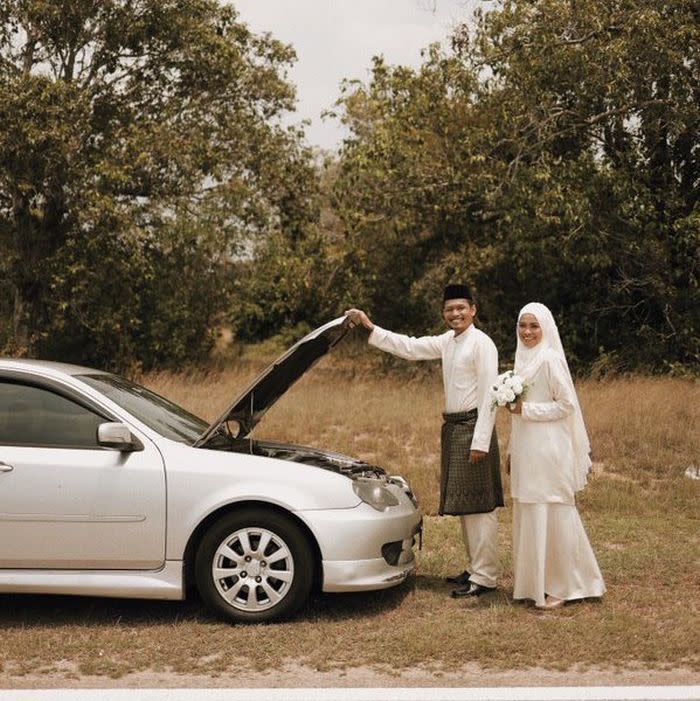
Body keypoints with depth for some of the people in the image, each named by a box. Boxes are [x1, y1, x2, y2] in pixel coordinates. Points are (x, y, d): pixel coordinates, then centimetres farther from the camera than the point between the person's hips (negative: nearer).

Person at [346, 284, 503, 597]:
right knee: (464, 504, 14)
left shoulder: (482, 344, -12)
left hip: (473, 427, -9)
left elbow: (489, 395, -17)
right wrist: (370, 328, 10)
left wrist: (480, 441, -21)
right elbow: (409, 347, 17)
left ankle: (485, 577, -2)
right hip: (453, 427, 9)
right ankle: (477, 568, 24)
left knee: (479, 505, -6)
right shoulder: (447, 342, 13)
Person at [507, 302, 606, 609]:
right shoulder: (524, 359, 14)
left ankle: (562, 587, 5)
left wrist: (527, 409, -17)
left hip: (548, 451, -8)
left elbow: (567, 404, -14)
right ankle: (535, 583, 19)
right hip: (526, 451, 8)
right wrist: (512, 451, 18)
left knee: (551, 516, -4)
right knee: (529, 517, 11)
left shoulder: (550, 359, -11)